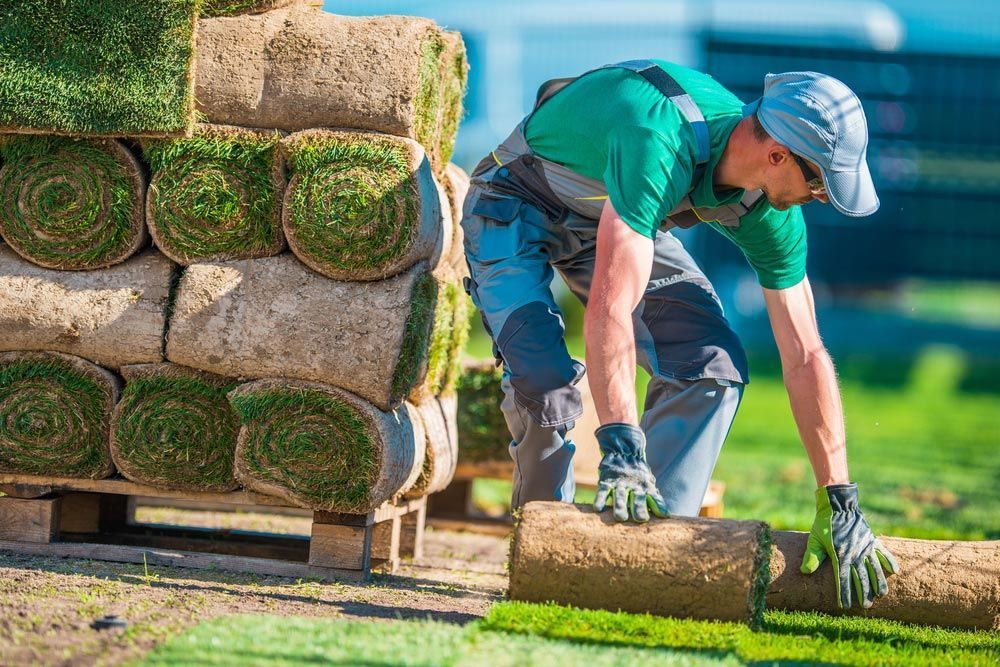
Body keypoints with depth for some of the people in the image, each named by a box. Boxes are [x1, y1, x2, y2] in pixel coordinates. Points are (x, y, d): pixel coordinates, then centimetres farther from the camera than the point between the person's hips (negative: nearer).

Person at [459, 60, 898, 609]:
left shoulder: (769, 214, -18)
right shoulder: (661, 147, -42)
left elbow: (805, 357, -12)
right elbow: (611, 306, -48)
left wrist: (840, 503, -15)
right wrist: (621, 451, -53)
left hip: (620, 218, 6)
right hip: (517, 207, -6)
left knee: (714, 365, -13)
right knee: (545, 379, -26)